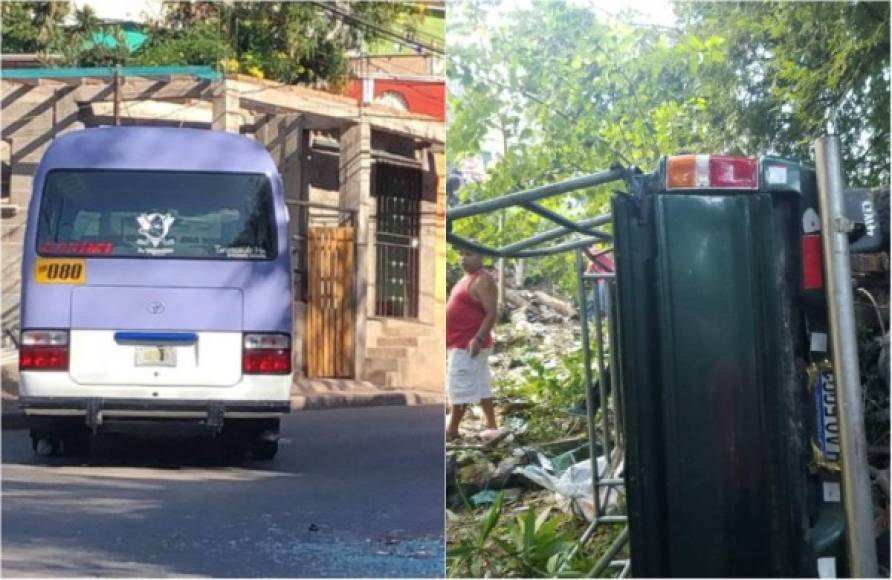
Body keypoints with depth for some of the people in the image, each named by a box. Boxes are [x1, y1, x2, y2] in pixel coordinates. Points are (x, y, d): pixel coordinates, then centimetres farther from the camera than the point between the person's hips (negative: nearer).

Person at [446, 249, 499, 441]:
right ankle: (491, 426, 17)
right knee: (480, 386, 12)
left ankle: (452, 430, -2)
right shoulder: (468, 278, 16)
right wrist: (451, 340, 23)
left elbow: (492, 313, -21)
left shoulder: (483, 281, -15)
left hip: (469, 344, -10)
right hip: (461, 343, 10)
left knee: (459, 386, -6)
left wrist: (478, 339, -29)